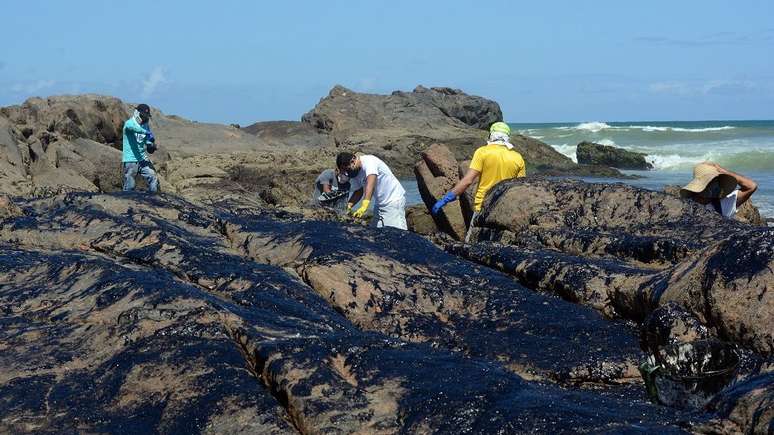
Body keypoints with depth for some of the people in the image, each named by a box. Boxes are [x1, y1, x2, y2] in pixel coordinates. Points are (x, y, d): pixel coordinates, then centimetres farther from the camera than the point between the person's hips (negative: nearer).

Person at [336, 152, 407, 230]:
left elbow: (370, 185, -36)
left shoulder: (369, 162, -24)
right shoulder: (354, 173, 3)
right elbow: (358, 191, 10)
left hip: (394, 200, -9)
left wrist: (364, 206, -47)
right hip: (379, 204, 9)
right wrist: (348, 205, -9)